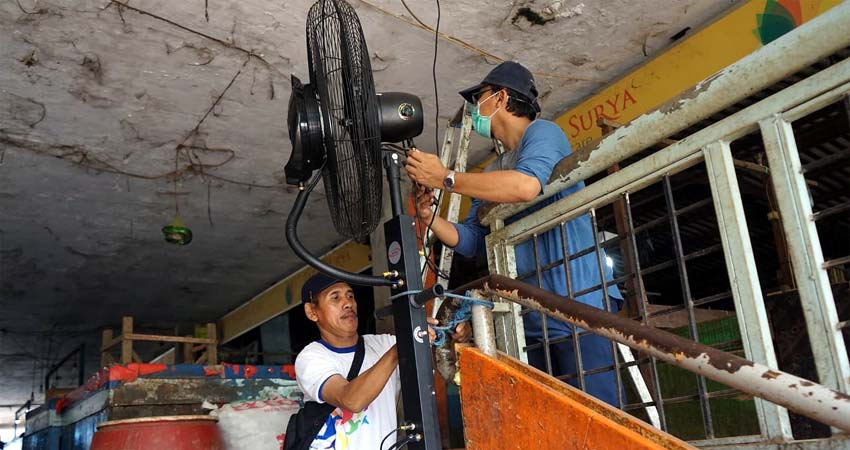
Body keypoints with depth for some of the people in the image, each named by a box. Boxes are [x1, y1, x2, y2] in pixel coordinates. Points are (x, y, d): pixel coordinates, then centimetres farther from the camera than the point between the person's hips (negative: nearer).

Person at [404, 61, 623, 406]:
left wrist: (445, 178, -19)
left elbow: (526, 185, -26)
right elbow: (471, 241, 19)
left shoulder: (541, 133, -3)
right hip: (534, 318, 8)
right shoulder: (492, 173, 21)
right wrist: (431, 218, 0)